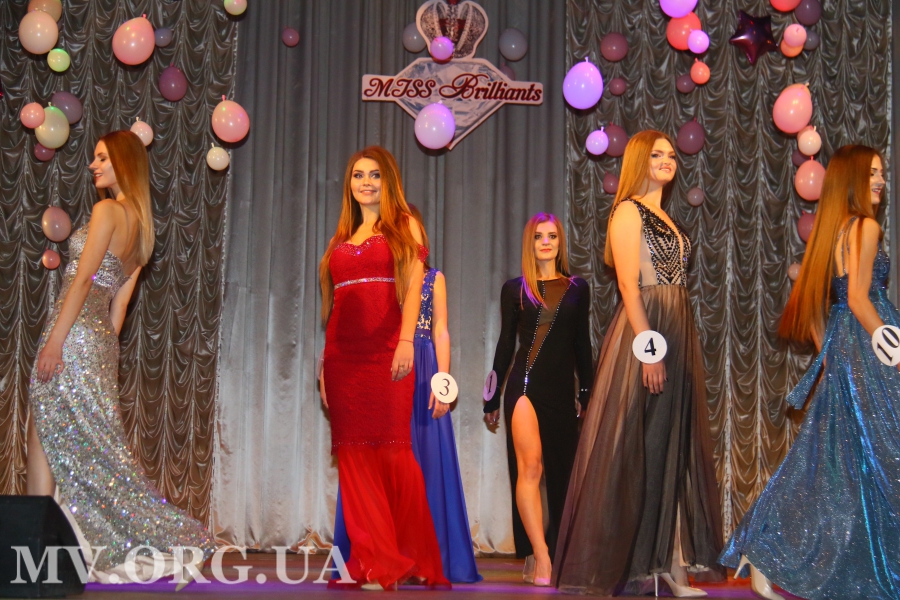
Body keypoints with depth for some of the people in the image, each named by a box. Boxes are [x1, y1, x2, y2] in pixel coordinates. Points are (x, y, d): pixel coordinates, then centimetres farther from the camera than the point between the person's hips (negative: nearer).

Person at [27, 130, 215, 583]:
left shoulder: (107, 211, -7)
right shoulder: (140, 223, 18)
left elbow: (81, 279, -15)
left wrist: (55, 341, -18)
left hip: (74, 333, -9)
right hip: (100, 338, 9)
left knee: (45, 441, -5)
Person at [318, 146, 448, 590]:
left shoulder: (403, 226, 8)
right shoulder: (342, 238, 20)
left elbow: (412, 286, -5)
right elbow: (330, 304, 18)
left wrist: (406, 341, -18)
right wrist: (323, 366, 13)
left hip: (386, 352, -4)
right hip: (343, 354, 4)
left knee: (392, 449, -7)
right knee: (354, 453, 0)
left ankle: (413, 558, 4)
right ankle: (371, 561, 3)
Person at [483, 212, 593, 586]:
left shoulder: (577, 288, 11)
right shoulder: (515, 289, 8)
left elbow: (582, 345, 14)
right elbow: (505, 344, 10)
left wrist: (586, 393, 10)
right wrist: (493, 397, 9)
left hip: (562, 388, 2)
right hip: (525, 384, -2)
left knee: (561, 472, 2)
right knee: (530, 467, -14)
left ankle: (553, 559, 9)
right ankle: (540, 558, -18)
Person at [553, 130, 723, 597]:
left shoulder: (666, 219, 19)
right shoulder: (629, 211, -5)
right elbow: (629, 284, -14)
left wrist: (682, 347, 12)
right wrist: (649, 346, -21)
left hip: (676, 333, 8)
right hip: (644, 332, -8)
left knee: (673, 445, 6)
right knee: (638, 445, -5)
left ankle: (666, 559, 9)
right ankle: (628, 561, 2)